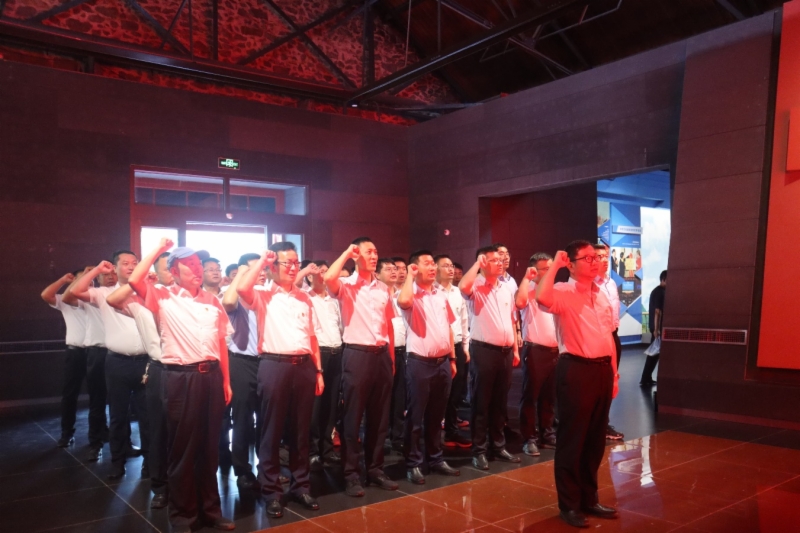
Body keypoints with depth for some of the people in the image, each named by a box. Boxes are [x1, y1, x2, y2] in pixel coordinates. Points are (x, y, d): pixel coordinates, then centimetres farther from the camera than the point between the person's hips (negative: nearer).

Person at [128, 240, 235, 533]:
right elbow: (134, 280, -19)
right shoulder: (163, 297, 0)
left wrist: (226, 380, 12)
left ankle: (210, 508, 29)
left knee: (209, 446, 14)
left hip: (211, 375, 4)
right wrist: (159, 249, -9)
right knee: (181, 447, 6)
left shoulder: (212, 300, 13)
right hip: (180, 377, -4)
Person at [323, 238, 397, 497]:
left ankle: (375, 469, 26)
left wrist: (391, 357, 13)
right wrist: (346, 253, -14)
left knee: (379, 417, 13)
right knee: (353, 417, 2)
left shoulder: (383, 288, 11)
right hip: (357, 354, -5)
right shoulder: (346, 285, -4)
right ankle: (351, 474, 13)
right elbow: (328, 278, -28)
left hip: (381, 354, 5)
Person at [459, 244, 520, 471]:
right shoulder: (476, 289, -6)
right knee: (481, 402, 2)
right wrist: (477, 263, -18)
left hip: (505, 351, 6)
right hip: (484, 350, -6)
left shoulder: (507, 290, 14)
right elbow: (462, 286, -31)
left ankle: (498, 446, 26)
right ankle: (479, 450, 11)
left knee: (500, 402, 15)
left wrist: (515, 348, 14)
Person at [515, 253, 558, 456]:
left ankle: (547, 434, 25)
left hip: (555, 350, 6)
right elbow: (519, 302, -29)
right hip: (535, 350, -6)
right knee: (530, 395, 0)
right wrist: (526, 277, -18)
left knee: (549, 396, 14)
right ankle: (529, 438, 8)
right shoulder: (528, 290, -4)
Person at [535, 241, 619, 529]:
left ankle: (589, 498, 31)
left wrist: (613, 373, 15)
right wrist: (555, 264, -21)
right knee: (572, 438, 3)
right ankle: (569, 504, 16)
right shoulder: (563, 292, -9)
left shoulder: (601, 295, 14)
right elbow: (542, 297, -34)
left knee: (595, 439, 16)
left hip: (602, 368, 8)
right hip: (576, 369, -7)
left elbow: (608, 336, 18)